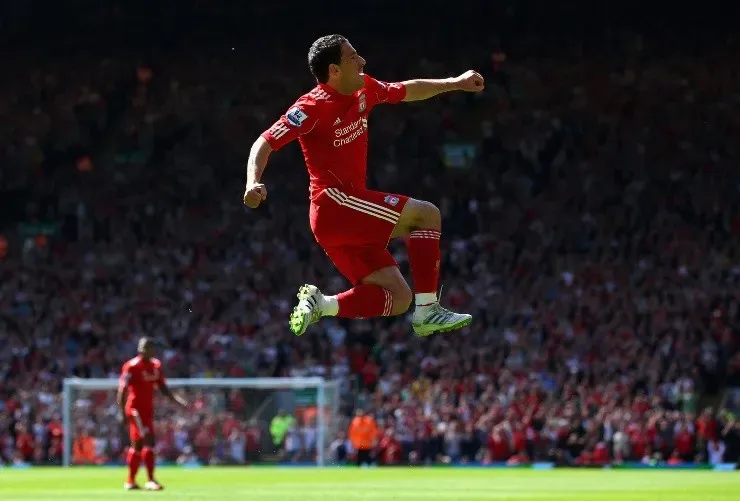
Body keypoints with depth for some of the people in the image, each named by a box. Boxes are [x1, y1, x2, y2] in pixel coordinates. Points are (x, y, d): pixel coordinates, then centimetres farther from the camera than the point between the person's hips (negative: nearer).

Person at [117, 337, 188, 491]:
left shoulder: (156, 365, 10)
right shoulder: (132, 366, -13)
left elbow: (163, 388, 16)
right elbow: (122, 390, -14)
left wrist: (176, 399, 1)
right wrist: (123, 411, -21)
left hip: (148, 409, 8)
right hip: (136, 408, -8)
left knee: (138, 444, 14)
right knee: (149, 440, -16)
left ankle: (130, 481, 22)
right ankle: (150, 480, -17)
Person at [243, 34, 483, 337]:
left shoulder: (364, 90, 9)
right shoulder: (313, 107, -14)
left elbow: (407, 91, 28)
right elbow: (266, 143, -19)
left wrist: (455, 83, 28)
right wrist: (253, 183, -36)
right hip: (334, 201, -9)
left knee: (398, 299, 1)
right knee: (427, 215, -10)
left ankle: (319, 303, -7)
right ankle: (427, 311, -13)